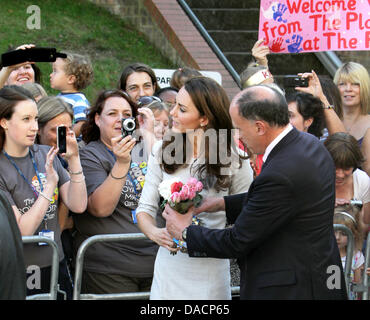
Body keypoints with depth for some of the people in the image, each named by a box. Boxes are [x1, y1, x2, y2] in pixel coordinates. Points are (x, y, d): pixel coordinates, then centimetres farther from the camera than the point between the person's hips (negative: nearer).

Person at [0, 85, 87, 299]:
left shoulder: (45, 155, 3)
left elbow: (78, 206, -1)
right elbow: (20, 231, -18)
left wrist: (74, 161, -12)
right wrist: (50, 184, -22)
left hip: (56, 267, 5)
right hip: (20, 277, -5)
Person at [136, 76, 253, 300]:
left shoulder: (233, 161, -7)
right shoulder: (163, 152, 1)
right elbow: (146, 208, 4)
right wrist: (154, 232, -17)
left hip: (210, 272, -3)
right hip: (168, 270, 3)